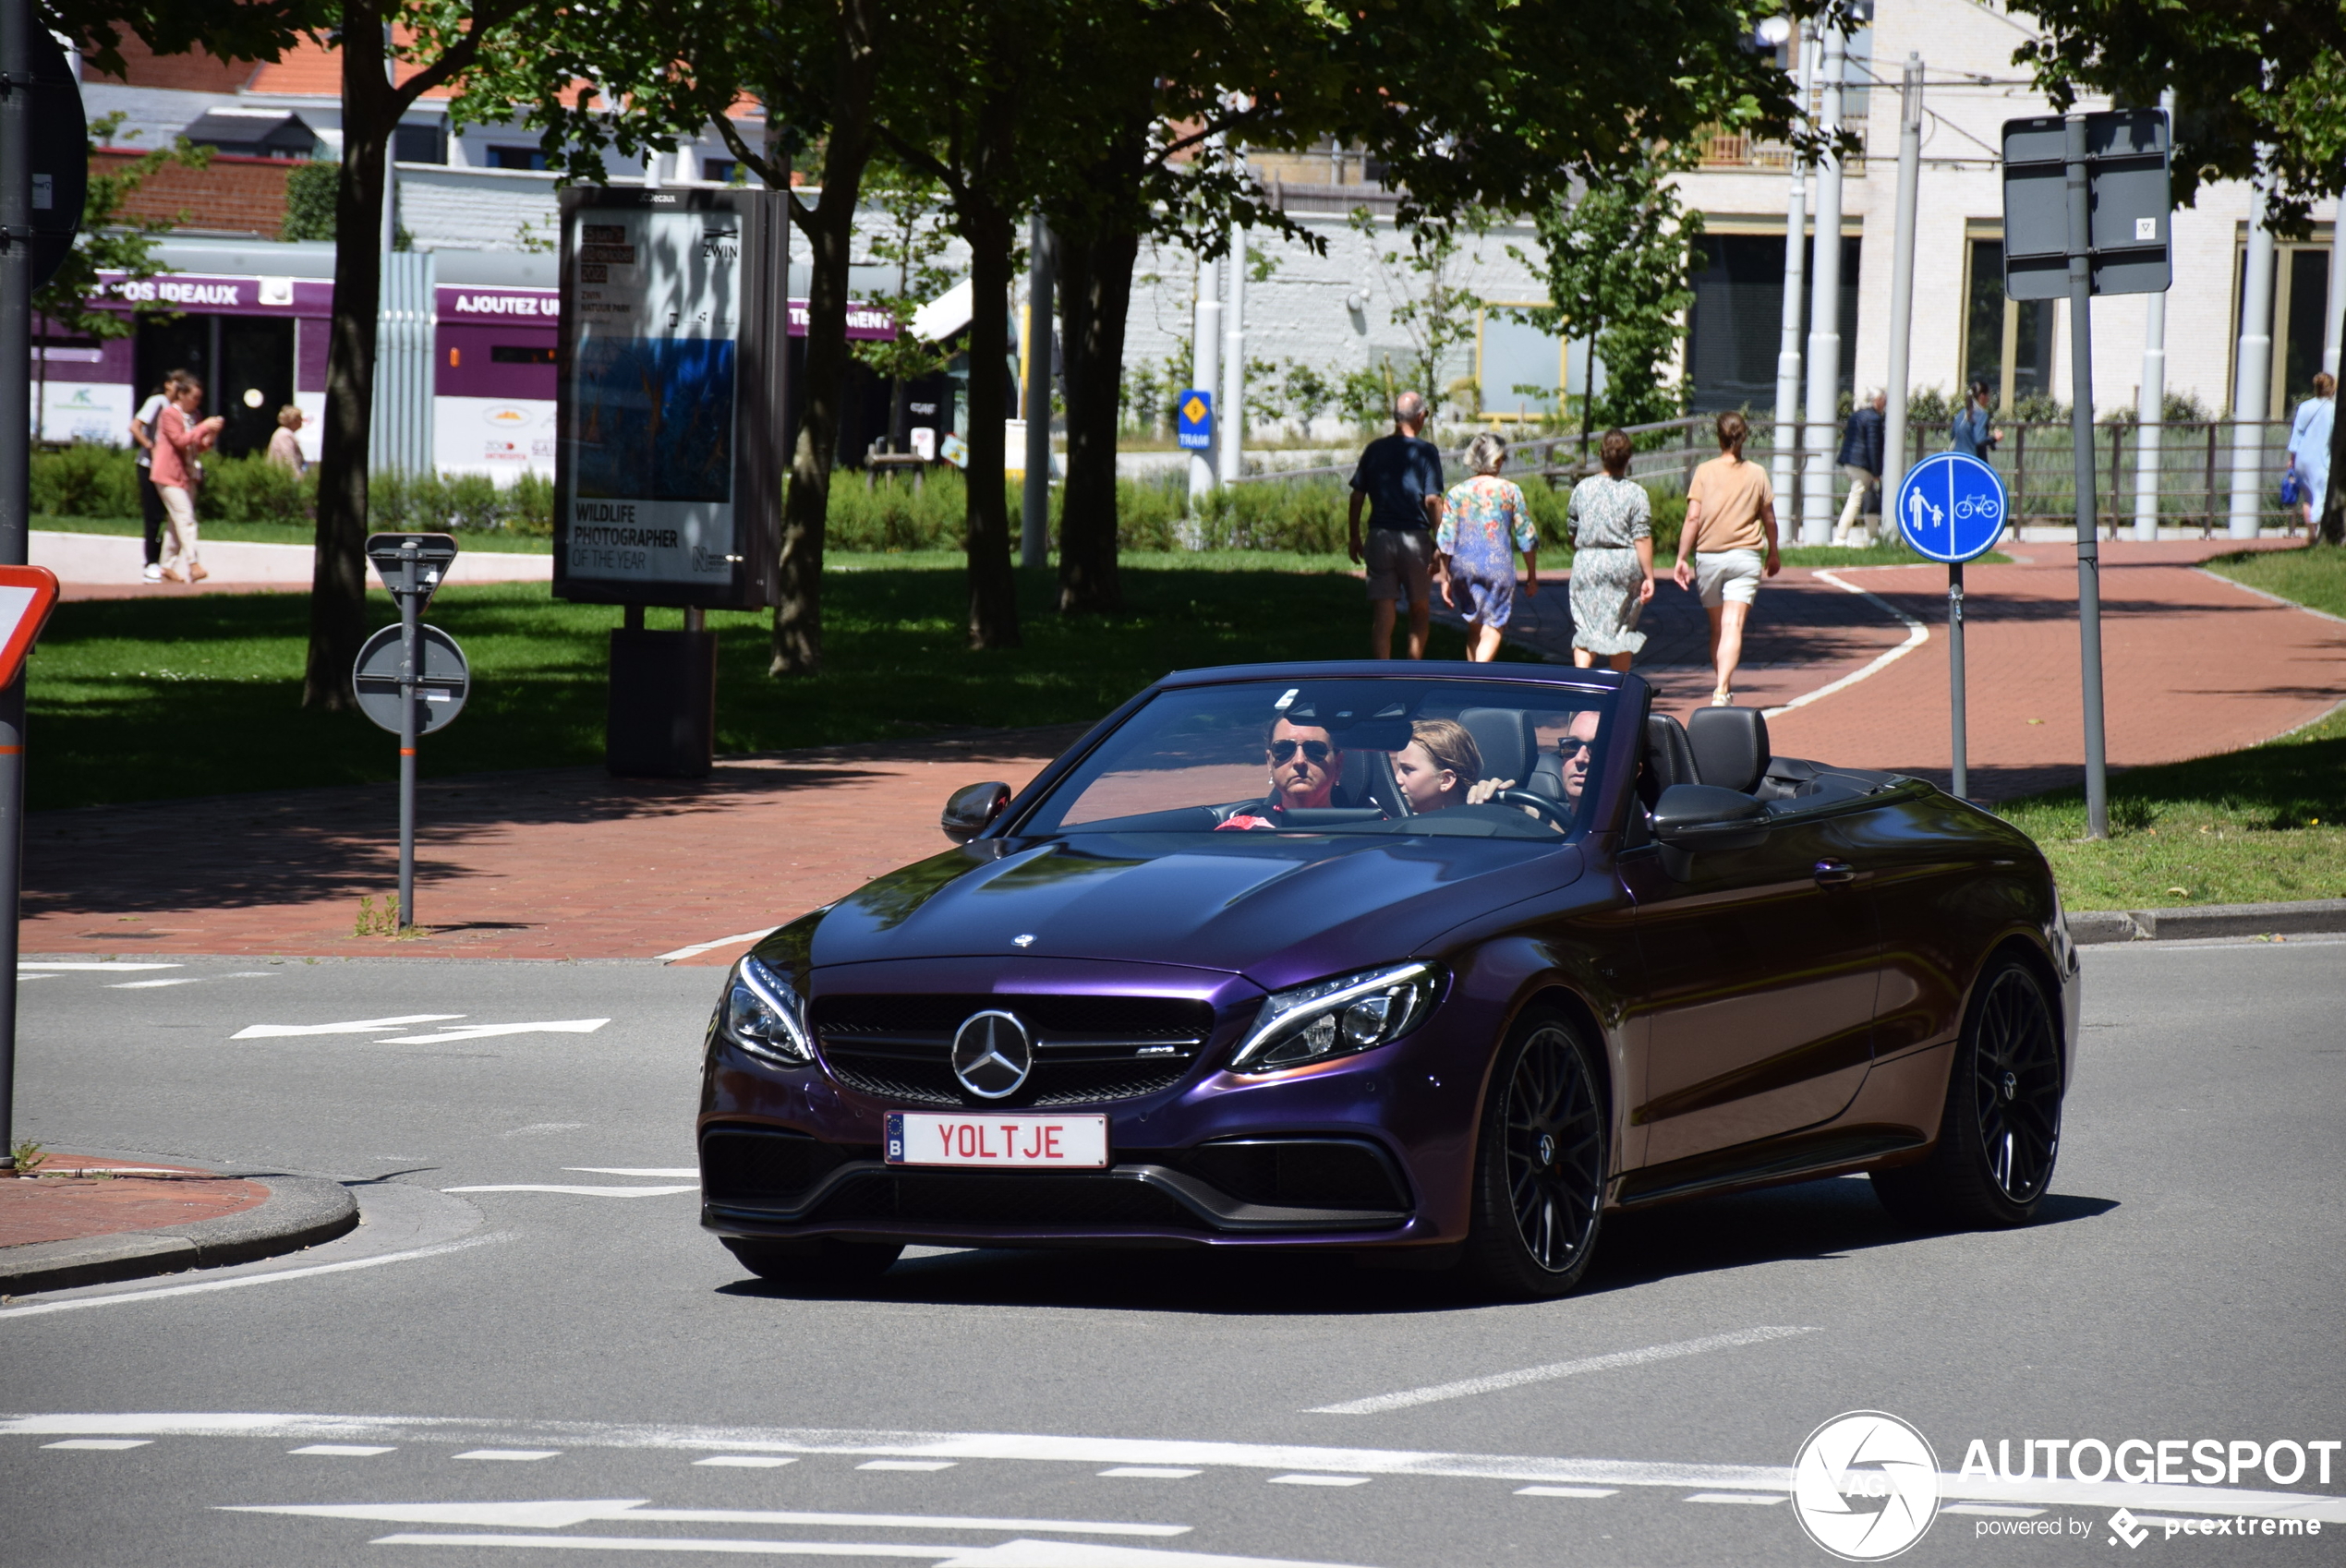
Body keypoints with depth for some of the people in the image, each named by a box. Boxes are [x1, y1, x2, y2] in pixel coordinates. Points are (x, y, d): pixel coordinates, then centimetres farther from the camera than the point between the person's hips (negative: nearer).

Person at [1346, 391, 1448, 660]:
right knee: (1420, 610, 15)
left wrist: (1355, 538, 15)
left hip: (1379, 537, 2)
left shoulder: (1375, 449, 5)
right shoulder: (1426, 452, -6)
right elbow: (1432, 501, -11)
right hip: (1414, 537, -2)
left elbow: (1357, 496, 5)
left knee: (1381, 616, 1)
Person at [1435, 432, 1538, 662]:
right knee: (1492, 631, 0)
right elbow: (1527, 537, 1)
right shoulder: (1511, 491, -2)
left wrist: (1445, 579, 8)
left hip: (1463, 566, 3)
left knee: (1474, 628, 19)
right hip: (1498, 566, -3)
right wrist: (1532, 576, 10)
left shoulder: (1457, 493, 3)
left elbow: (1445, 540, 1)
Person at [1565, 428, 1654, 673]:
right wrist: (1649, 577, -6)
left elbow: (1572, 529, 12)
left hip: (1587, 563, 1)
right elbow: (1642, 538, -10)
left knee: (1585, 630, 2)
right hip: (1625, 563, -1)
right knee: (1622, 630, 11)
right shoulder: (1636, 493, -6)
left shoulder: (1583, 488, 2)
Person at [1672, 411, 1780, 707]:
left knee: (1717, 627, 15)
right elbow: (1769, 519, 10)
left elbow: (1693, 518, -7)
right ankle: (1722, 690, -24)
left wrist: (1682, 559, -4)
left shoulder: (1705, 472, -1)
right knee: (1733, 627, -9)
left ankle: (1724, 687, 25)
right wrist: (1773, 554, 25)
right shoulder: (1757, 474, 2)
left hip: (1708, 556, 0)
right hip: (1745, 557, 0)